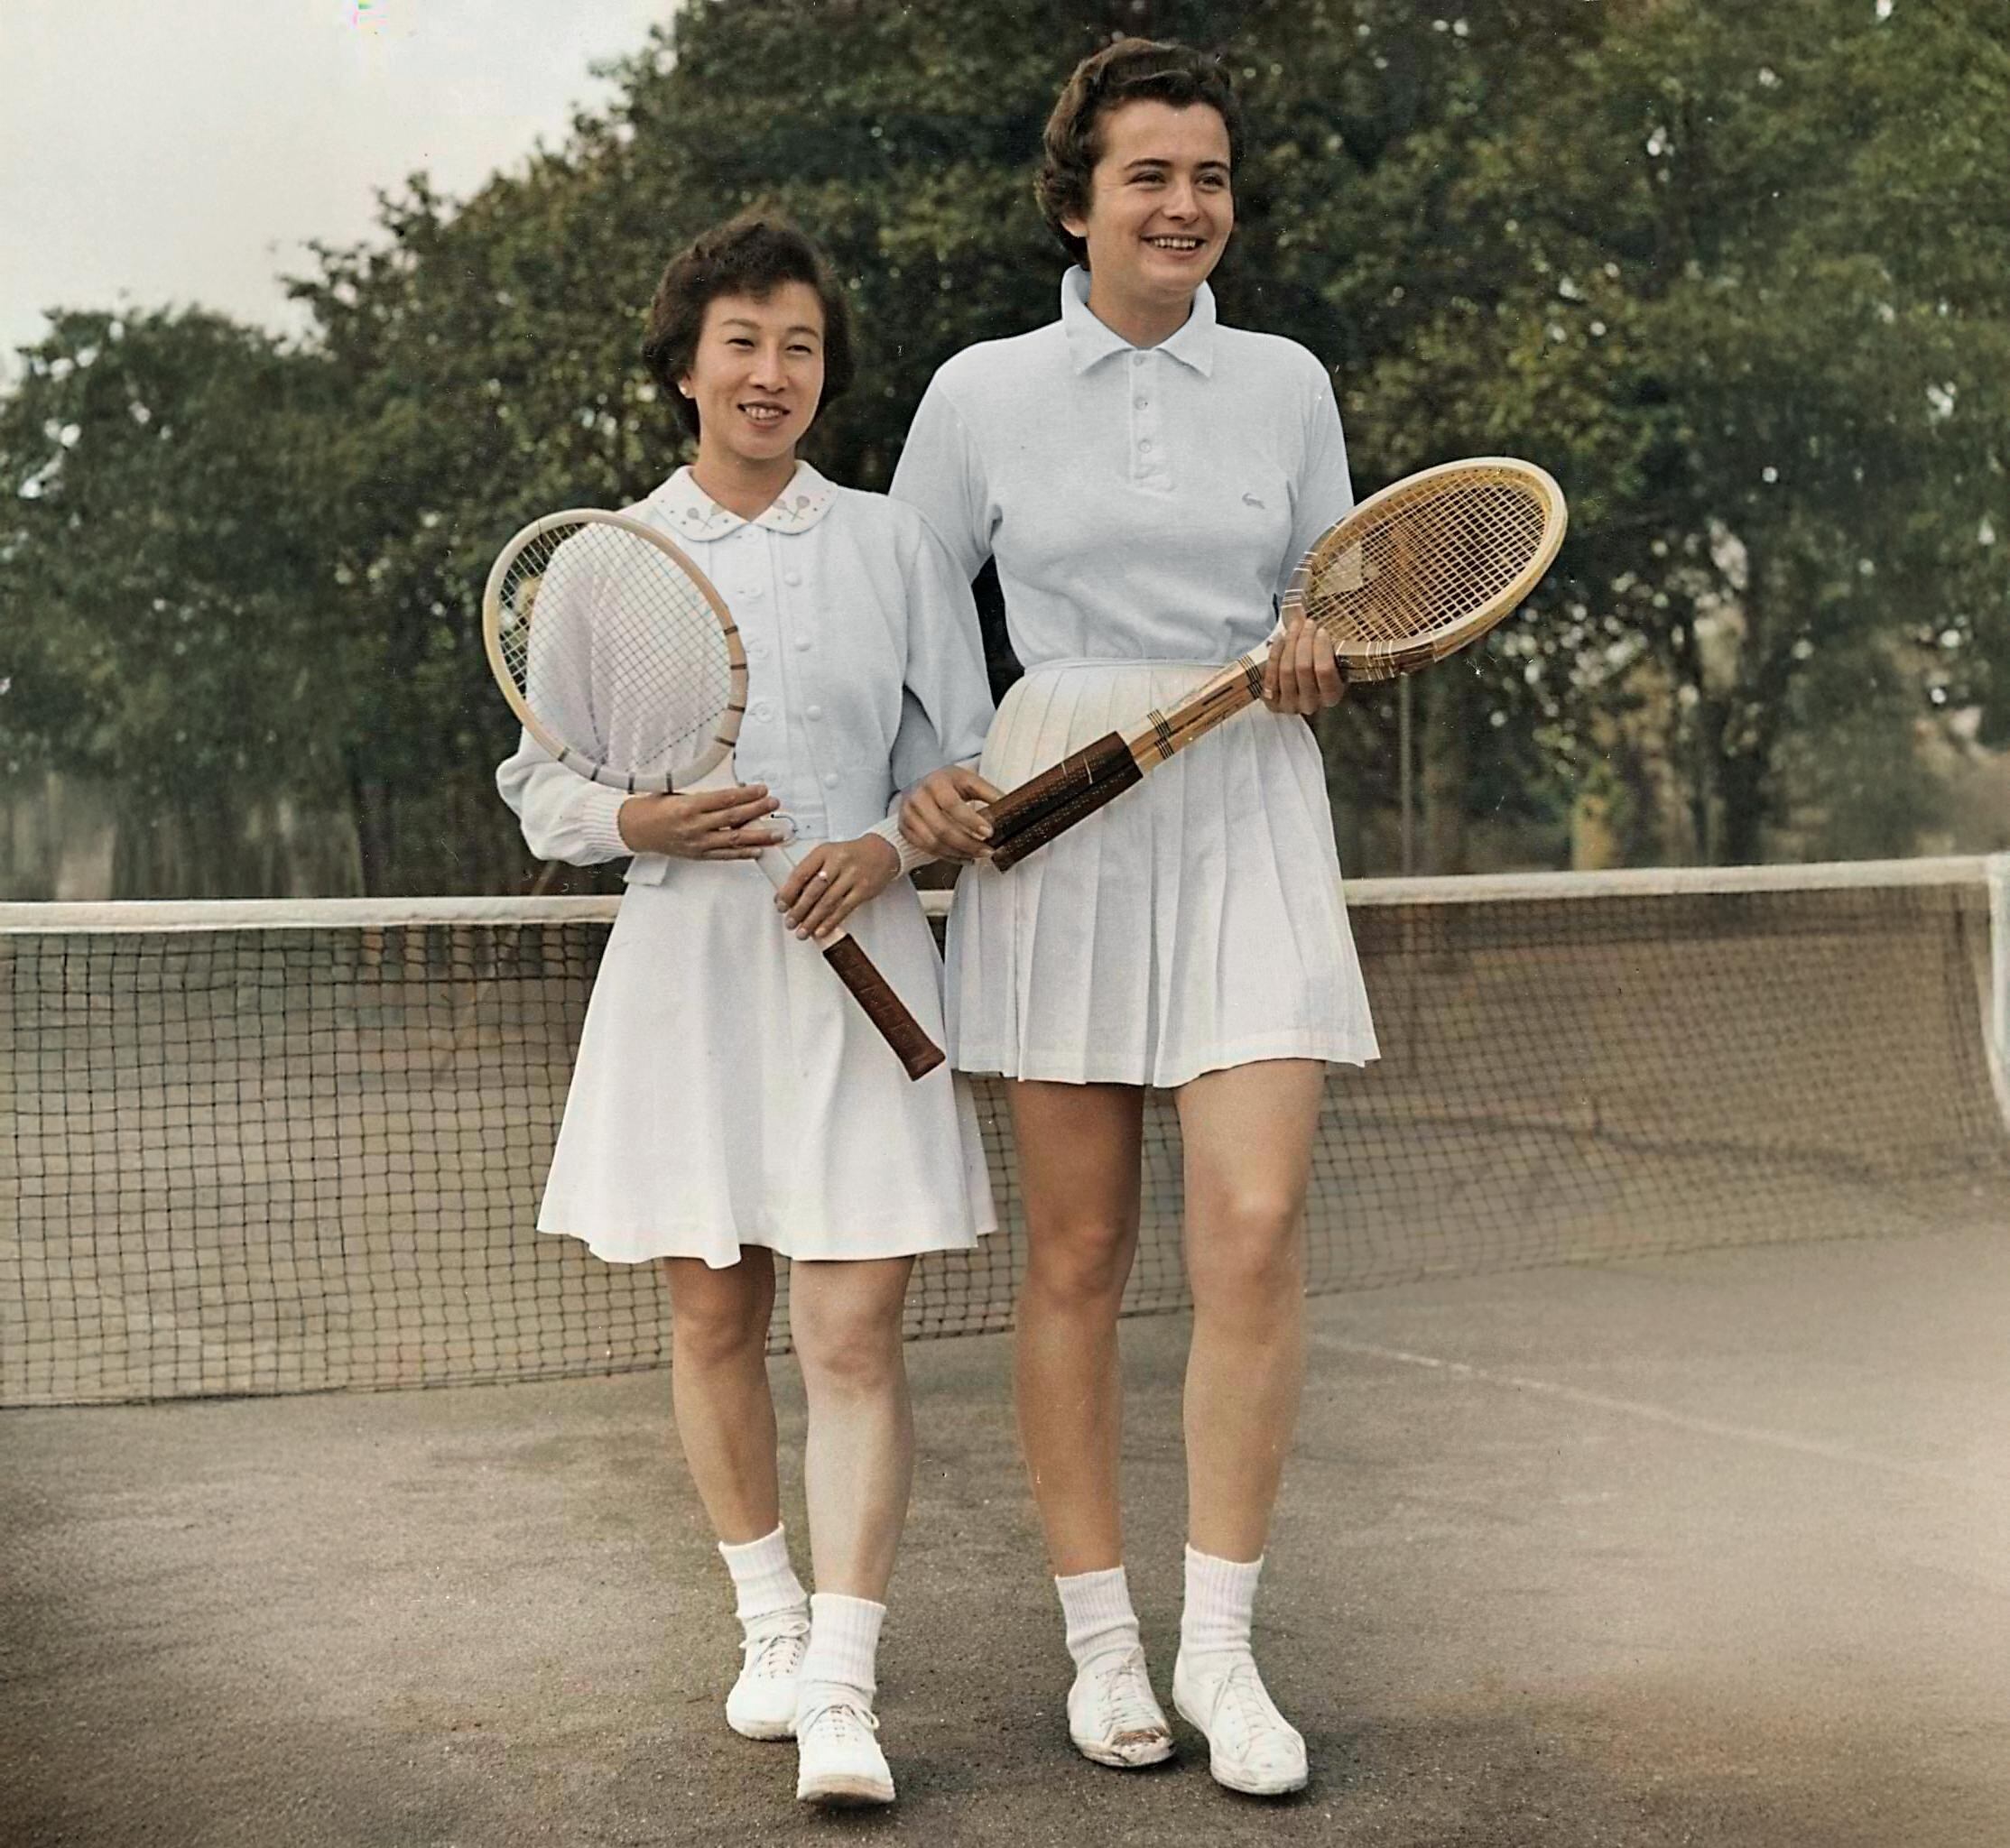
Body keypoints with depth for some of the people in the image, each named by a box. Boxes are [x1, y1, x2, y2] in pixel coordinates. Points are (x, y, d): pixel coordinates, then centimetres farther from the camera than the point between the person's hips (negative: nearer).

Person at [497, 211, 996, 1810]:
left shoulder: (894, 546, 5)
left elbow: (969, 762, 10)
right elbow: (540, 781, 10)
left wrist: (891, 847, -10)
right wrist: (634, 820, -11)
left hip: (858, 965, -1)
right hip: (682, 965, 1)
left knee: (856, 1331, -8)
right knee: (713, 1320, 9)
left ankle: (840, 1693, -4)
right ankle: (770, 1621, 29)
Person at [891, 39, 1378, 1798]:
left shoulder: (1286, 384, 10)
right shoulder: (981, 394, 5)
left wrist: (1322, 660, -4)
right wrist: (917, 781, -7)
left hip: (1251, 816, 1)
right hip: (1050, 826, -1)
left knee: (1256, 1232, -10)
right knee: (1076, 1258, 2)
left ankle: (1220, 1645, 3)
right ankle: (1102, 1637, 16)